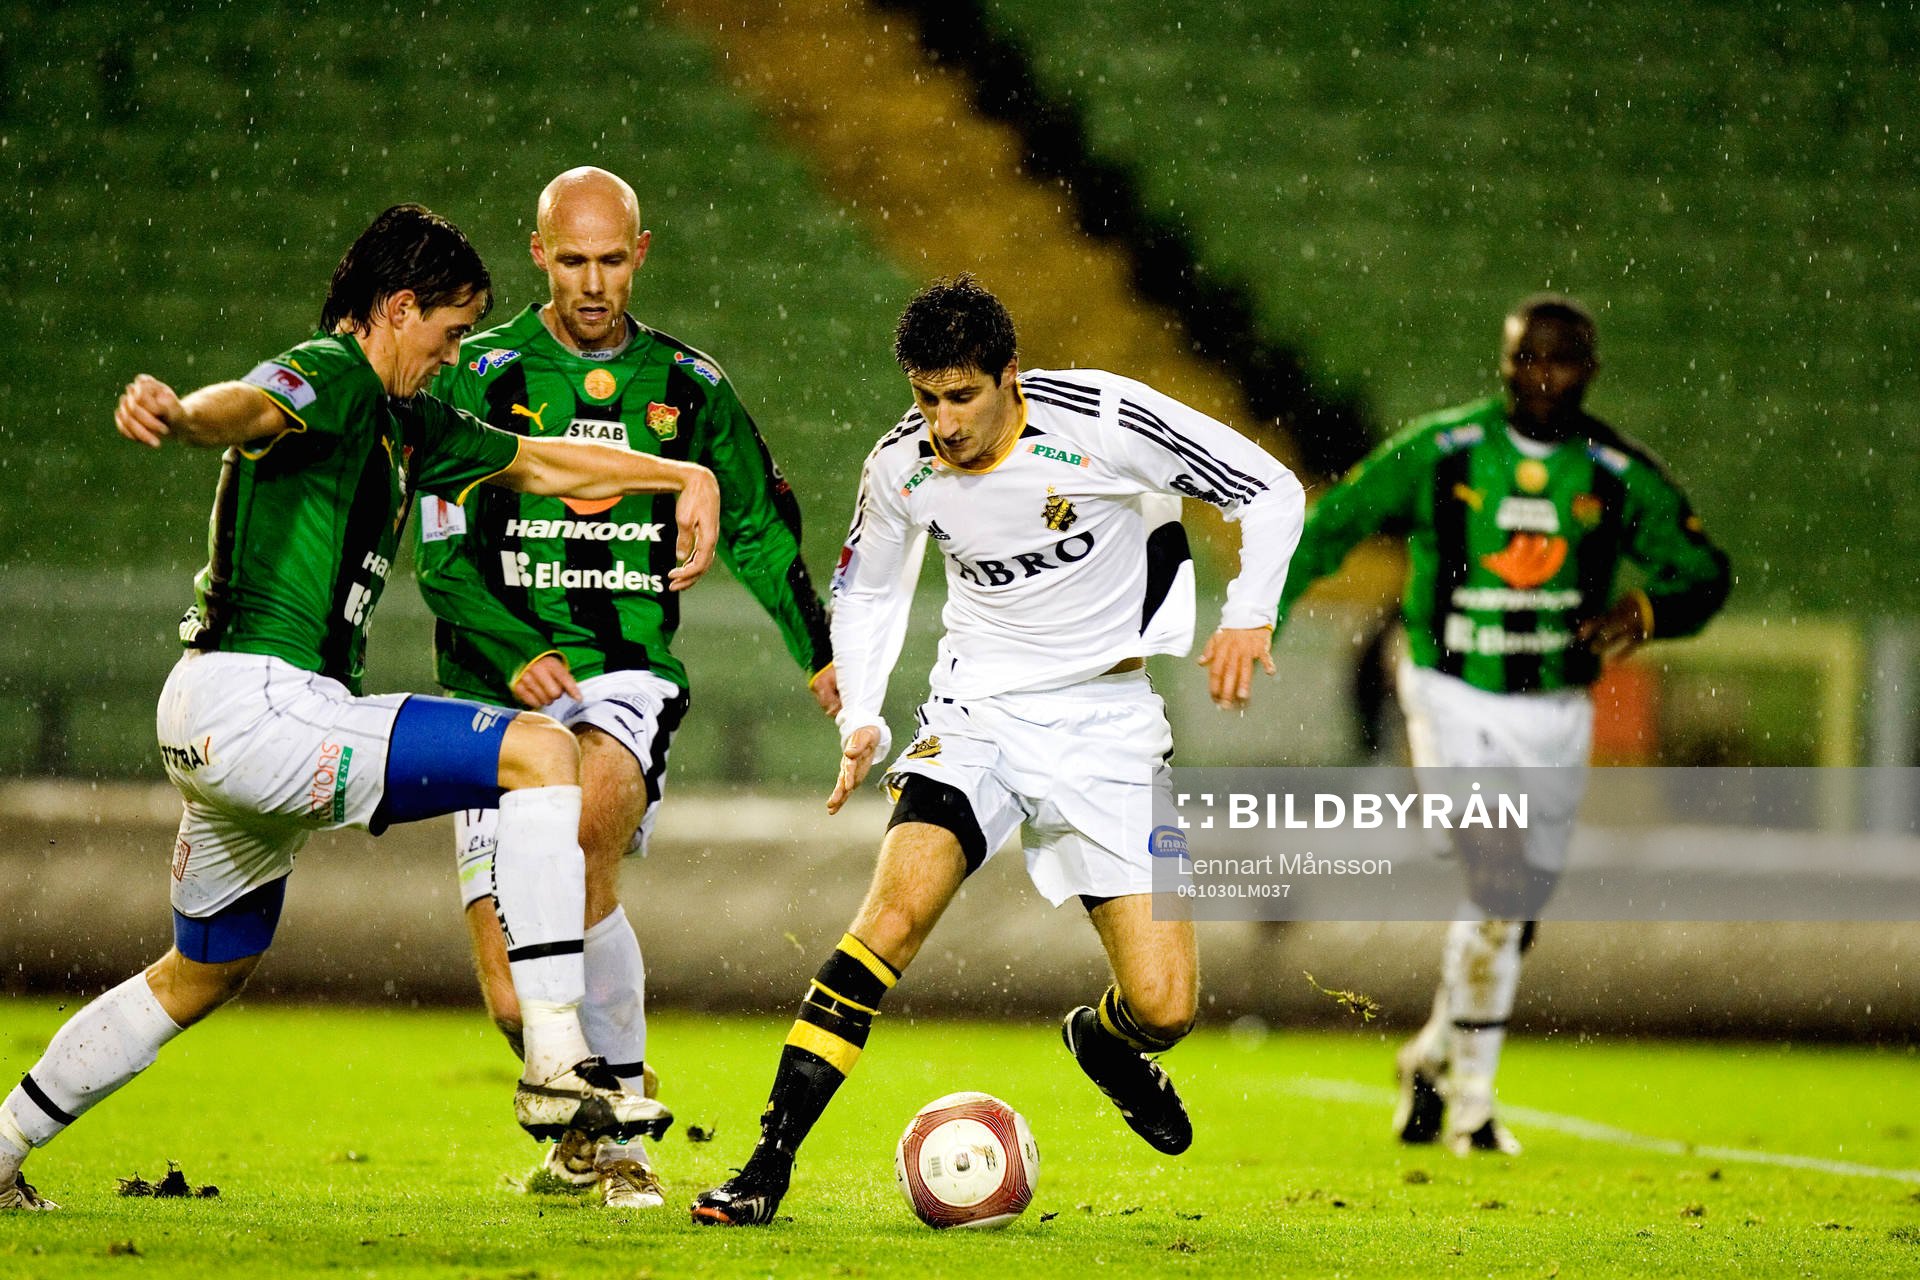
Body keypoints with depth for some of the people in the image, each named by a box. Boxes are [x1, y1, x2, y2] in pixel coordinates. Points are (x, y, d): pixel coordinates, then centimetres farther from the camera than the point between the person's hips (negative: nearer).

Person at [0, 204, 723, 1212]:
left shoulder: (403, 424, 20)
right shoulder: (328, 375, -9)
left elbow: (542, 463, 31)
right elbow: (246, 408, -32)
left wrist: (684, 476, 23)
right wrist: (175, 412, -55)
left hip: (218, 730, 11)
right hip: (253, 702, -11)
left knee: (203, 973, 26)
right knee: (540, 751, -16)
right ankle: (556, 1069, -22)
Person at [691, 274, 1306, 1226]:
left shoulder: (1105, 422, -17)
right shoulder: (901, 467, -6)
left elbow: (1271, 492, -8)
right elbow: (866, 590, 14)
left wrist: (1248, 618, -20)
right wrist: (860, 722, 0)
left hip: (1107, 723, -1)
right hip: (978, 710, 1)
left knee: (1164, 1008, -9)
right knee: (898, 906, -26)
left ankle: (1105, 1041, 32)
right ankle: (769, 1163, -24)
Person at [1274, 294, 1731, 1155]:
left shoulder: (1619, 477, -2)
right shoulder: (1437, 452, -7)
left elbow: (1703, 574, 5)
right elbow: (1332, 525, 3)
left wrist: (1643, 612, -17)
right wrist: (1260, 623, -4)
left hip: (1554, 719, 3)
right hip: (1456, 704, -3)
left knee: (1515, 916, 11)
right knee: (1496, 898, -18)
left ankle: (1435, 1055, 34)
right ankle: (1470, 1097, -6)